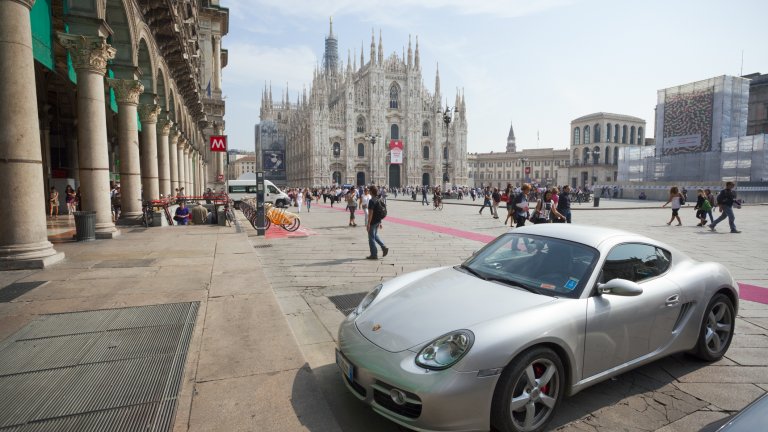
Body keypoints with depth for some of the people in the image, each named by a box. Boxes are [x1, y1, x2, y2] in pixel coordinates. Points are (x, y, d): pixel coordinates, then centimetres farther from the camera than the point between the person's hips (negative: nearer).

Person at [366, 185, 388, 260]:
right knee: (375, 236, 24)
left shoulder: (372, 201, -18)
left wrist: (368, 224, -19)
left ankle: (374, 255, 7)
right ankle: (384, 247, 15)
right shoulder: (378, 200, 8)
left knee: (371, 238, 2)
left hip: (373, 222, -9)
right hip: (378, 221, 9)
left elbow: (370, 213, -21)